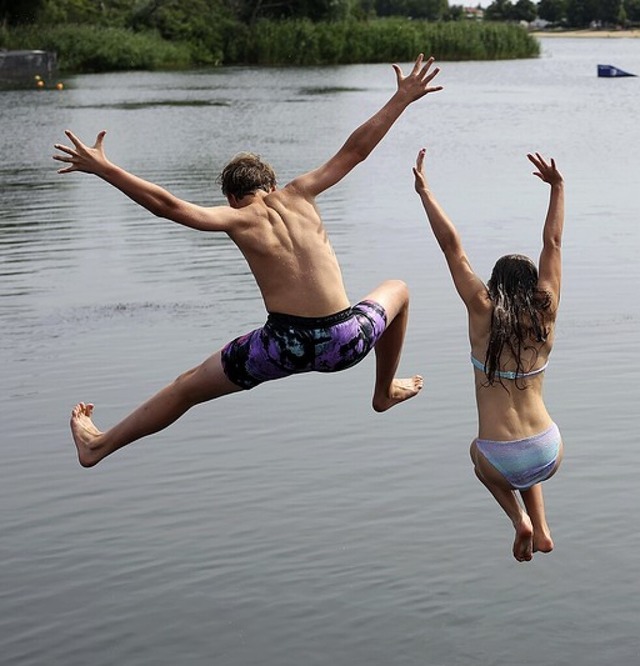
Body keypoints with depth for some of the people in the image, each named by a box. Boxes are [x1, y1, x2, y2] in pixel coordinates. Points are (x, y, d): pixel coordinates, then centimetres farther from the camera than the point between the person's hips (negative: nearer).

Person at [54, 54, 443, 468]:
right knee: (398, 291, 34)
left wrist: (102, 168, -4)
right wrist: (402, 99, 25)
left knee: (188, 387, 18)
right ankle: (386, 391, 48)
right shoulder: (299, 195, 9)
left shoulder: (237, 219, 1)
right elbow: (356, 149, 15)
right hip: (345, 342, 2)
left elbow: (167, 205, -8)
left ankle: (99, 445, 25)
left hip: (286, 344, -2)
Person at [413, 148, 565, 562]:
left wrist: (425, 191, 5)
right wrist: (558, 186, 16)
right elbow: (553, 244, 7)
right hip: (548, 456, 2)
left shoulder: (483, 312, -5)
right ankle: (542, 530, 24)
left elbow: (453, 248, -3)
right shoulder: (546, 314, -1)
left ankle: (519, 518, 13)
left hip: (502, 461, -2)